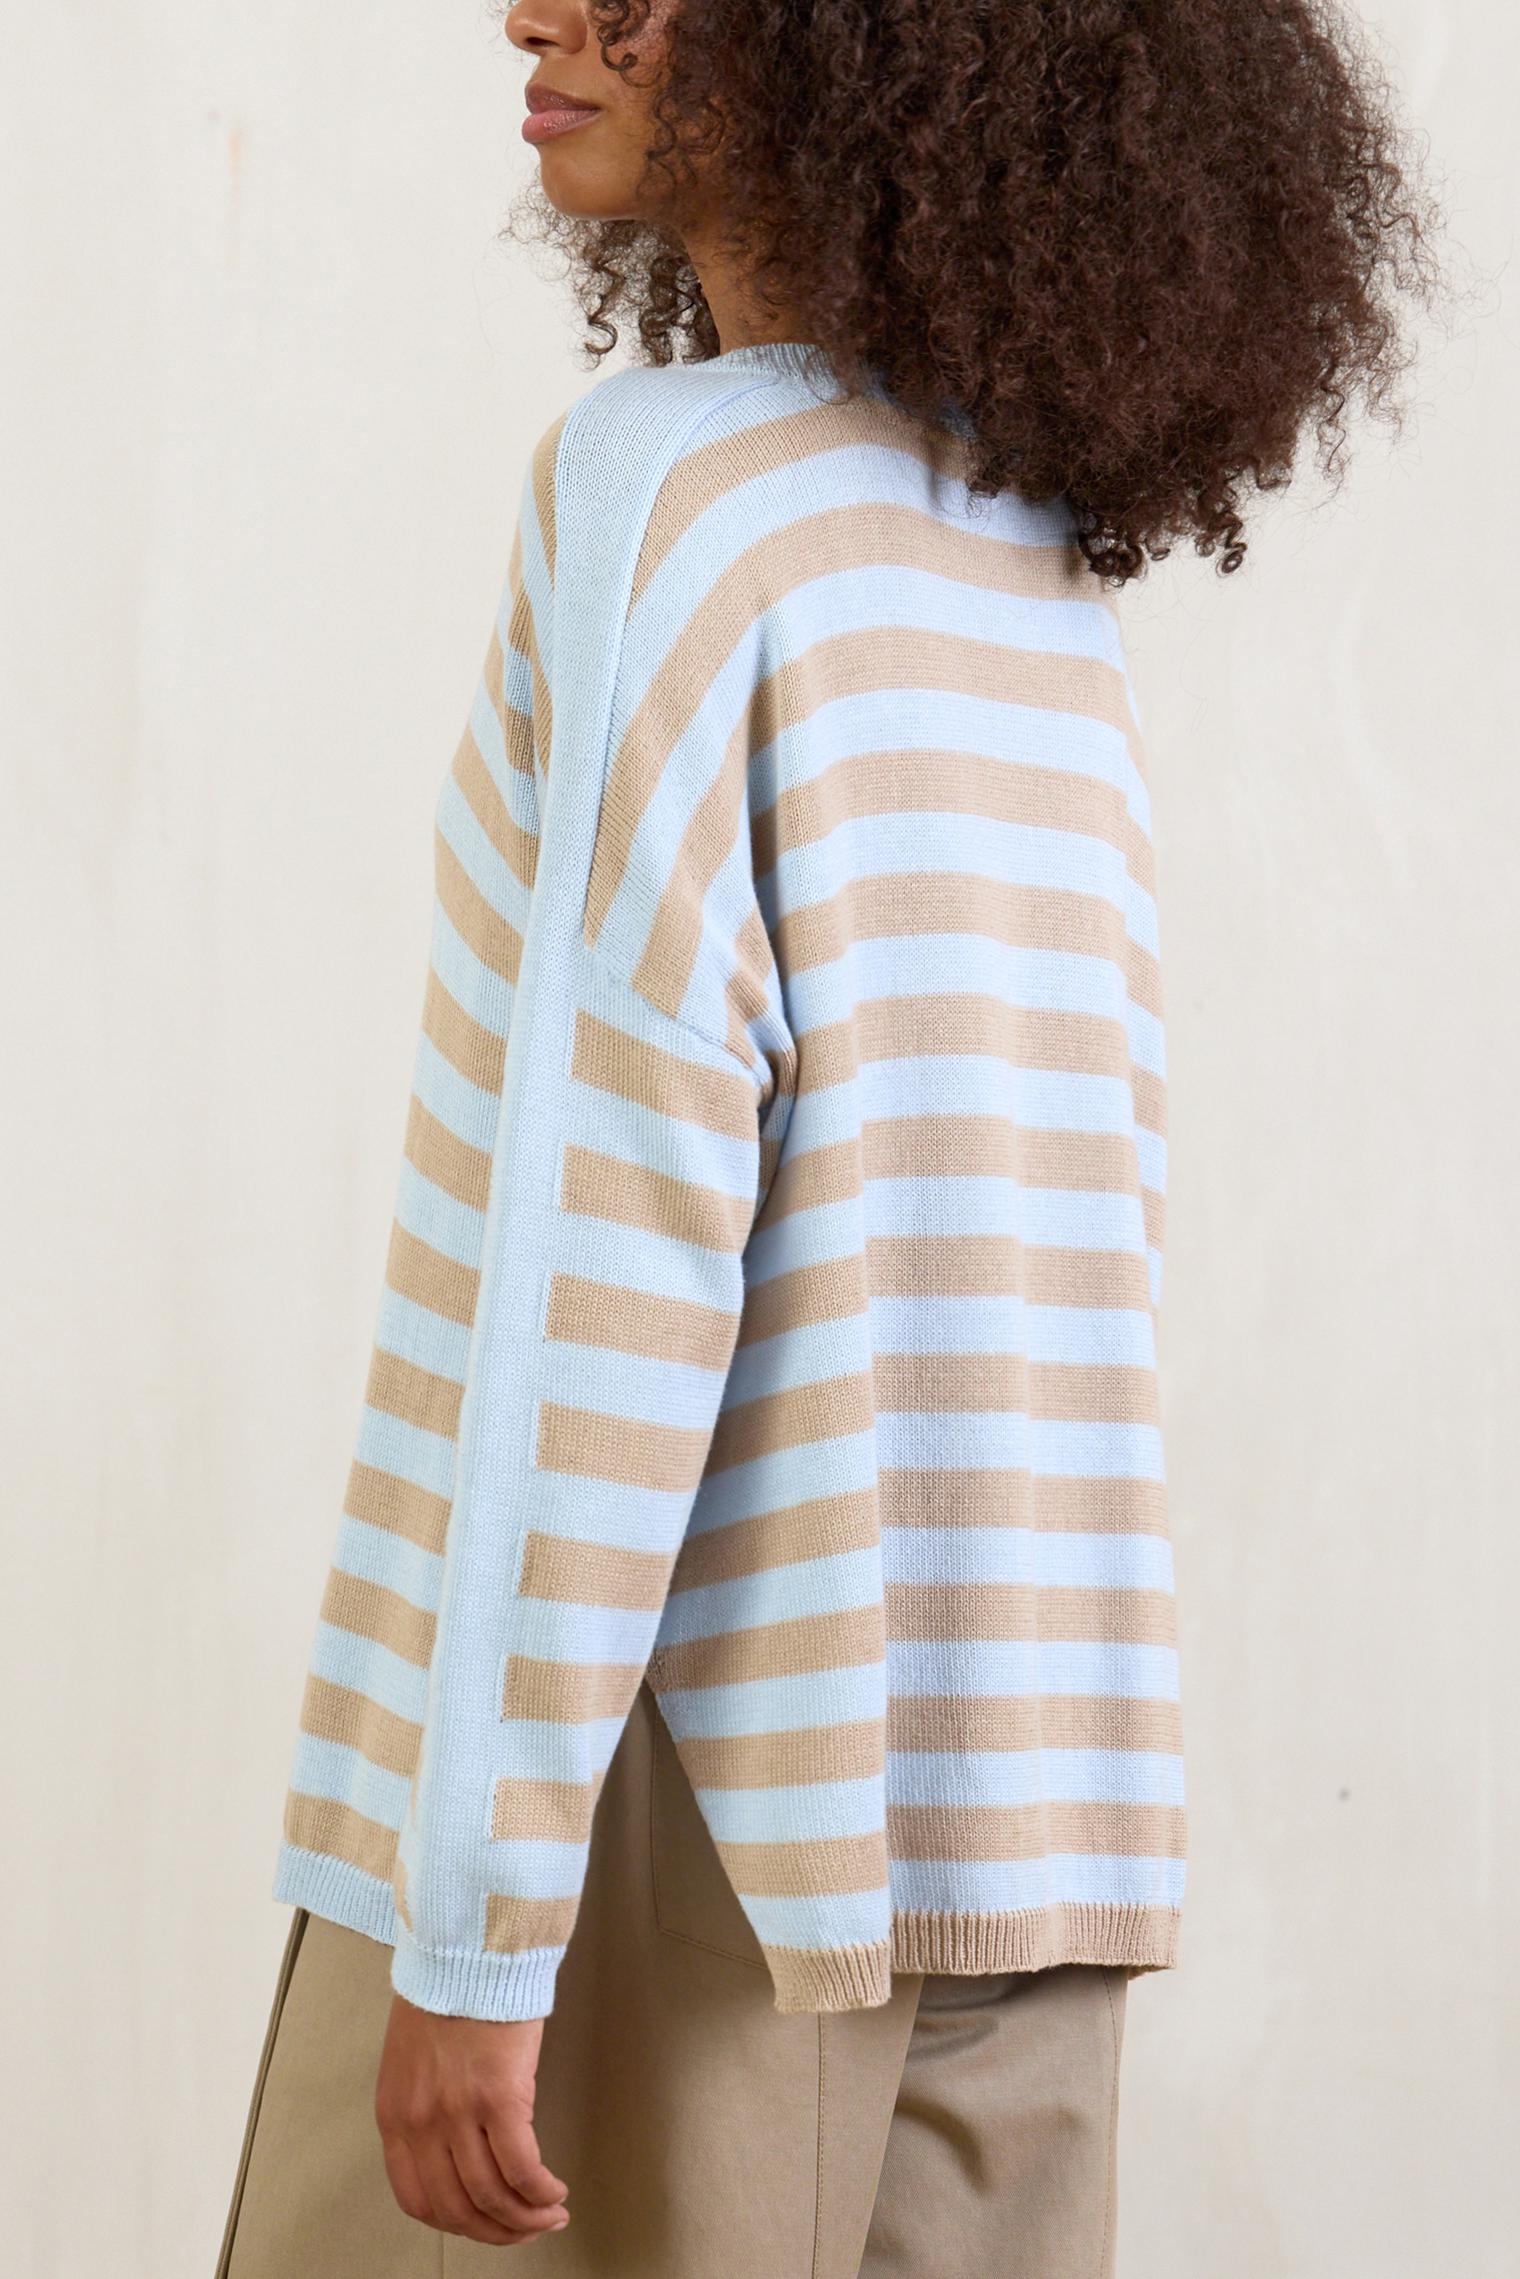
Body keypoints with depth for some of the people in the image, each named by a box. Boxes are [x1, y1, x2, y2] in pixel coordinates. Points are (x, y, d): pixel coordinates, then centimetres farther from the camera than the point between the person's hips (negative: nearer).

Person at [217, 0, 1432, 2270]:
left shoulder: (667, 480, -11)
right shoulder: (1045, 572, 14)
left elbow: (612, 1215, -18)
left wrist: (472, 1926, -17)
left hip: (671, 1768, -7)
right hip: (992, 1823, 8)